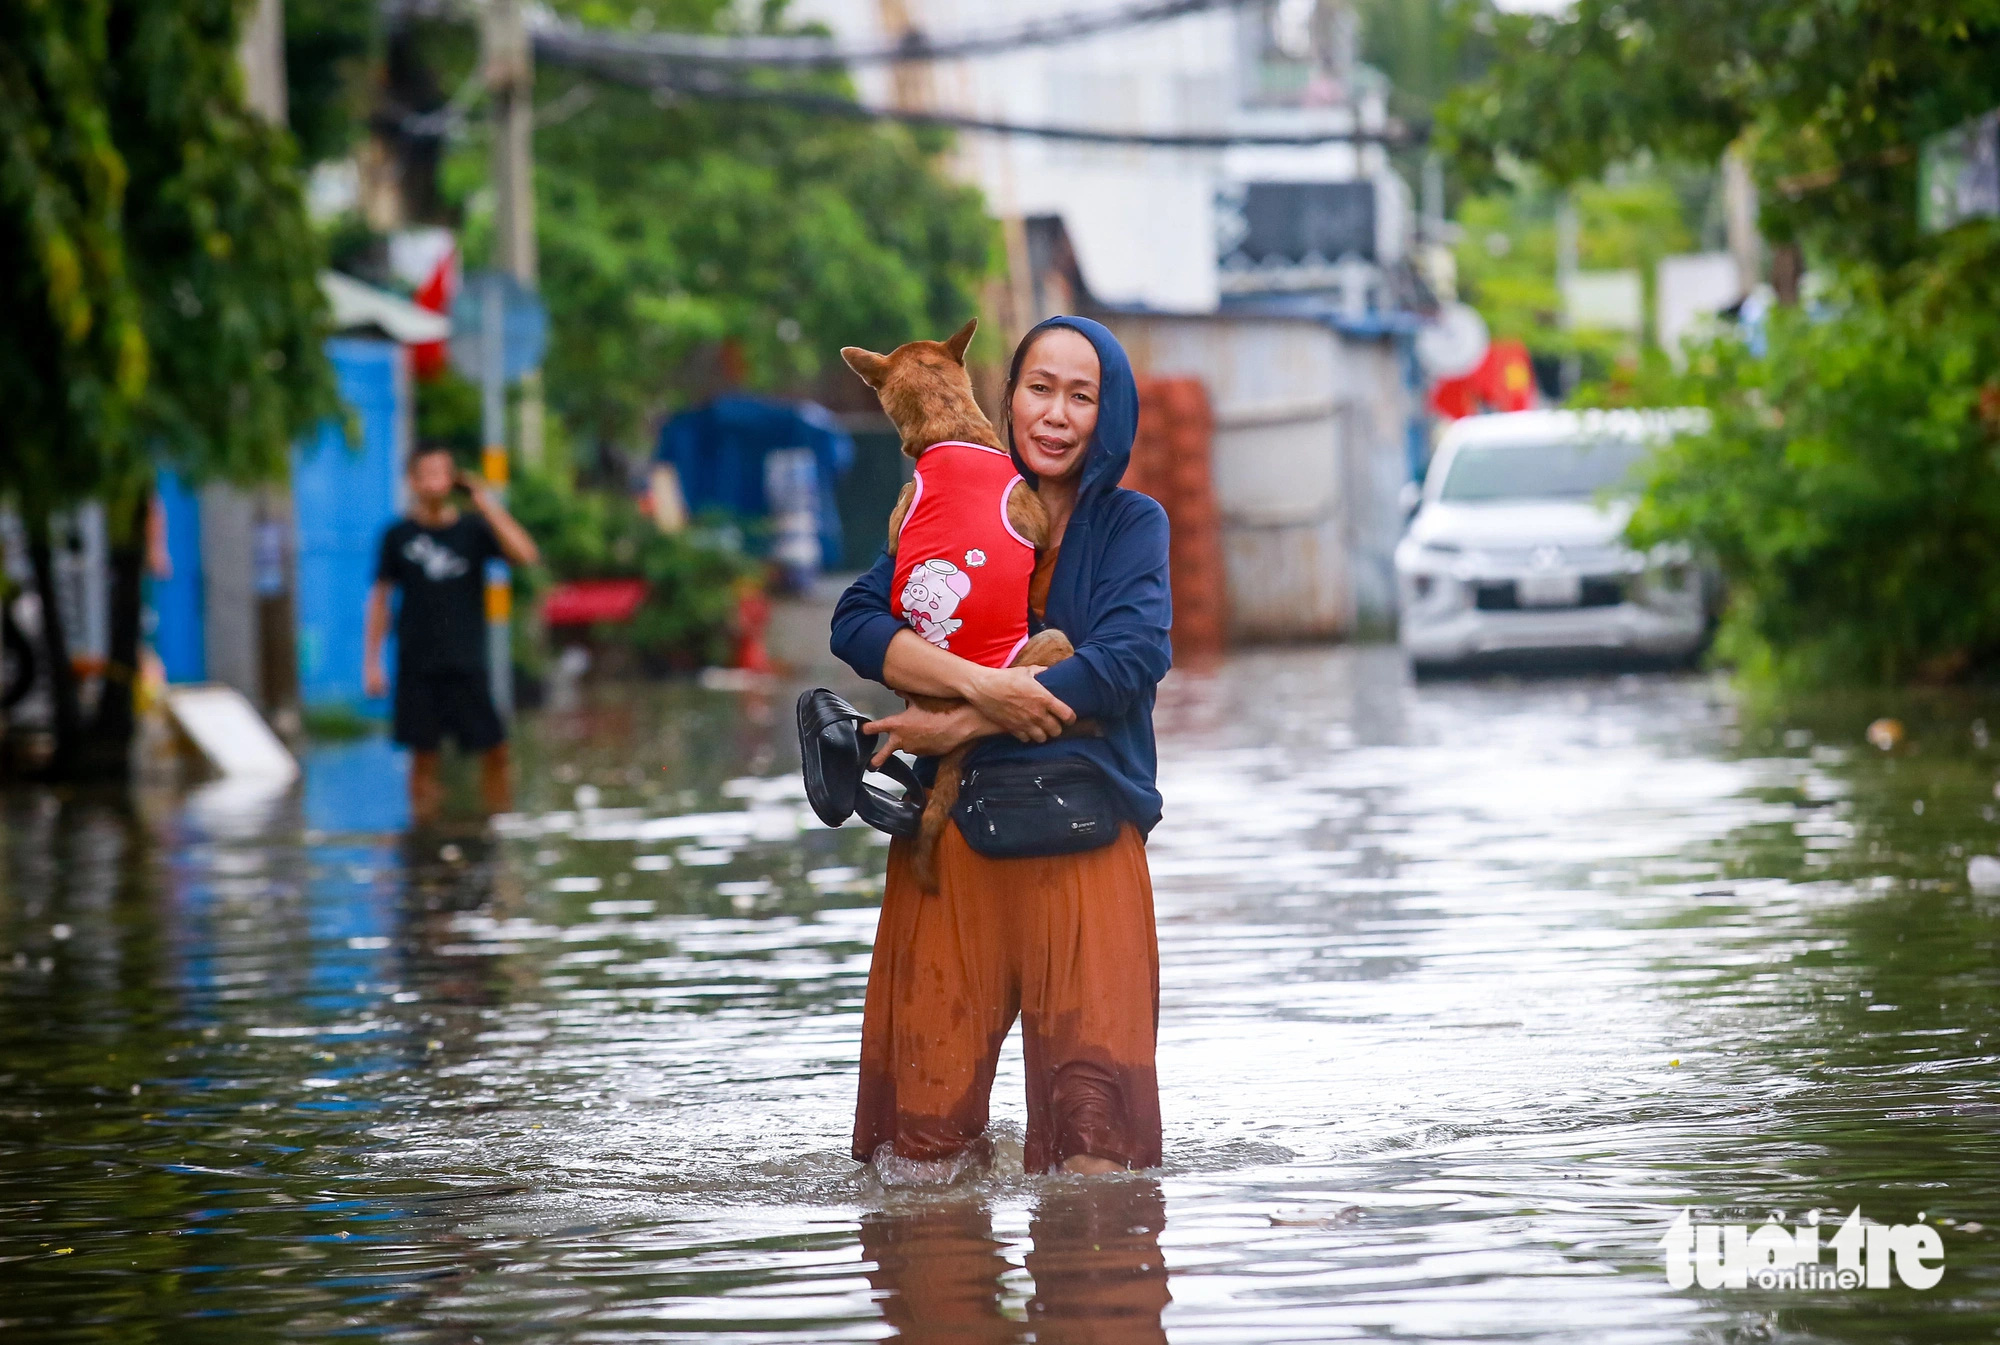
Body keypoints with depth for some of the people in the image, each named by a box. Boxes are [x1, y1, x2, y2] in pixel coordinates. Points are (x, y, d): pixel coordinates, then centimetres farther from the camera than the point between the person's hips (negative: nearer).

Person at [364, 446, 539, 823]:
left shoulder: (473, 529, 2)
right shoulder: (399, 535, 3)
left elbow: (525, 555, -13)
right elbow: (380, 597, 9)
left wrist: (487, 506, -13)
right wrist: (371, 661, 5)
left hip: (467, 663, 0)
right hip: (417, 665, 0)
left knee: (494, 748, -5)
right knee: (423, 753, 1)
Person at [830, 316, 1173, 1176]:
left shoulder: (1132, 524, 9)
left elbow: (1129, 659, -8)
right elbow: (856, 625, -2)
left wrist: (960, 727, -12)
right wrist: (980, 685, -18)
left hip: (1087, 833, -1)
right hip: (951, 827, 1)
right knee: (927, 1160, -3)